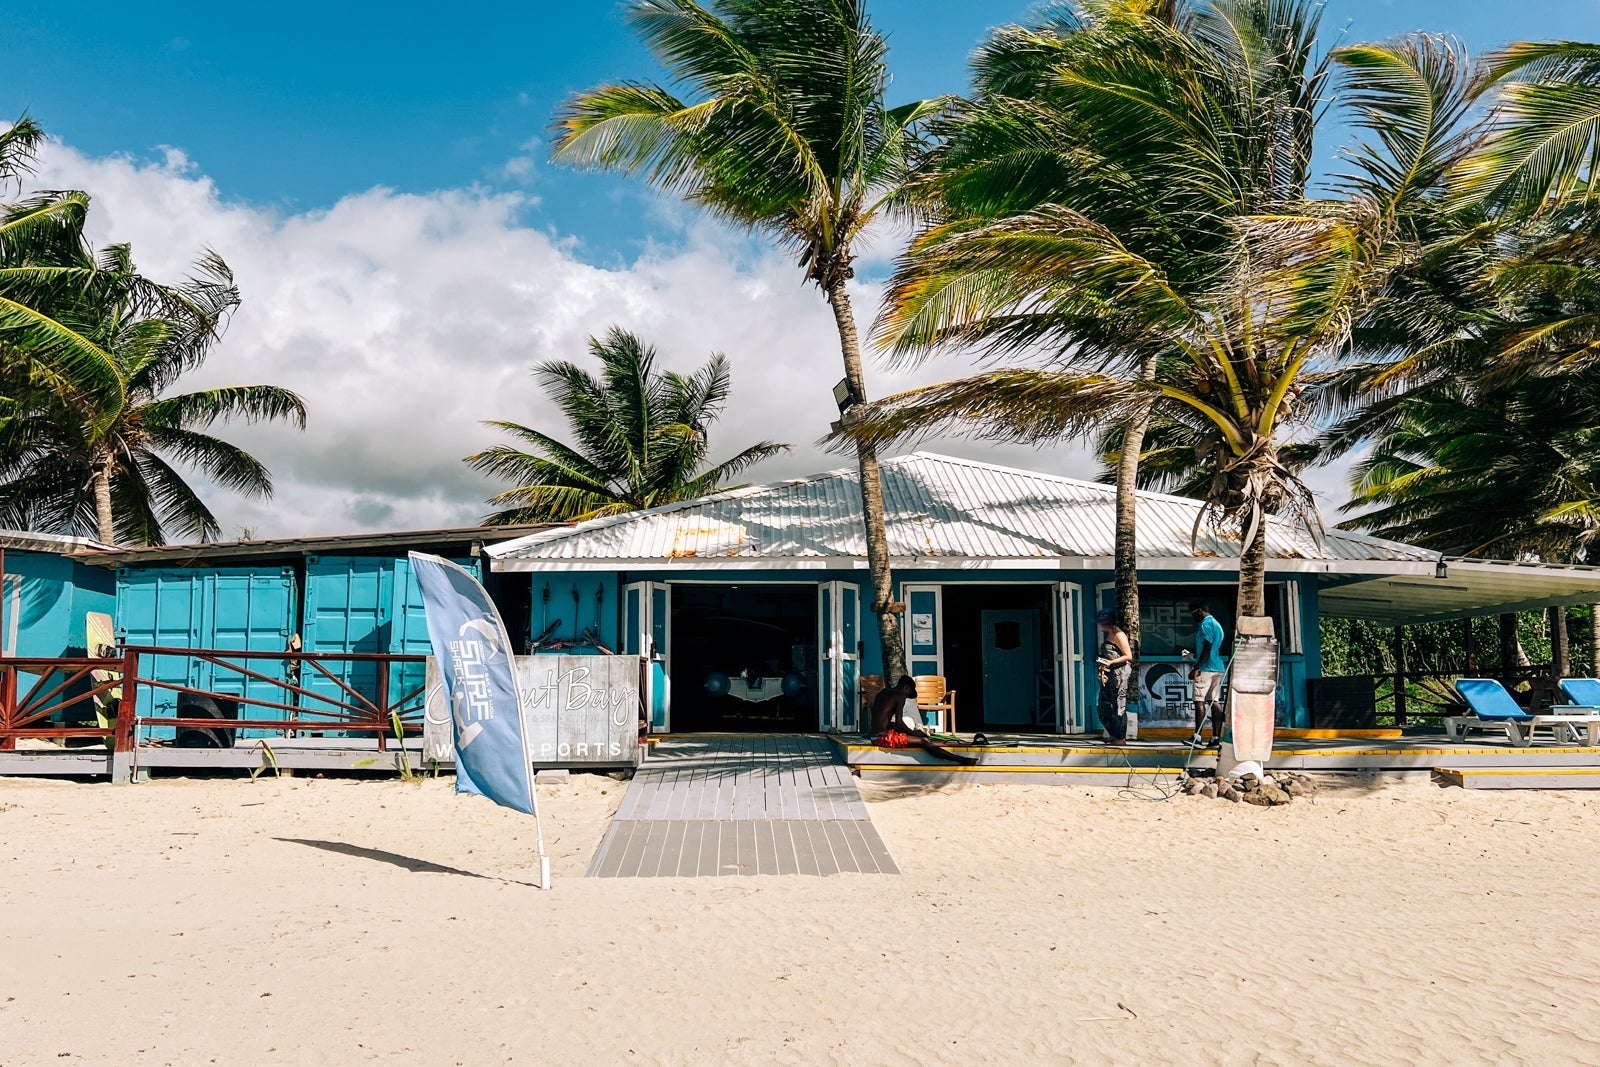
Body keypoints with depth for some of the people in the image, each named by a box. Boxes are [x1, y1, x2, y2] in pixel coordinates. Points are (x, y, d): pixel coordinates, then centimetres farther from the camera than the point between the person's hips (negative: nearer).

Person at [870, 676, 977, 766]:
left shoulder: (883, 693, 19)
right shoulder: (900, 695, -7)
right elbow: (899, 722, -14)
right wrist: (913, 733, 1)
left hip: (874, 736, 10)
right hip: (884, 737, -10)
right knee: (924, 741, -12)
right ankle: (962, 760, -14)